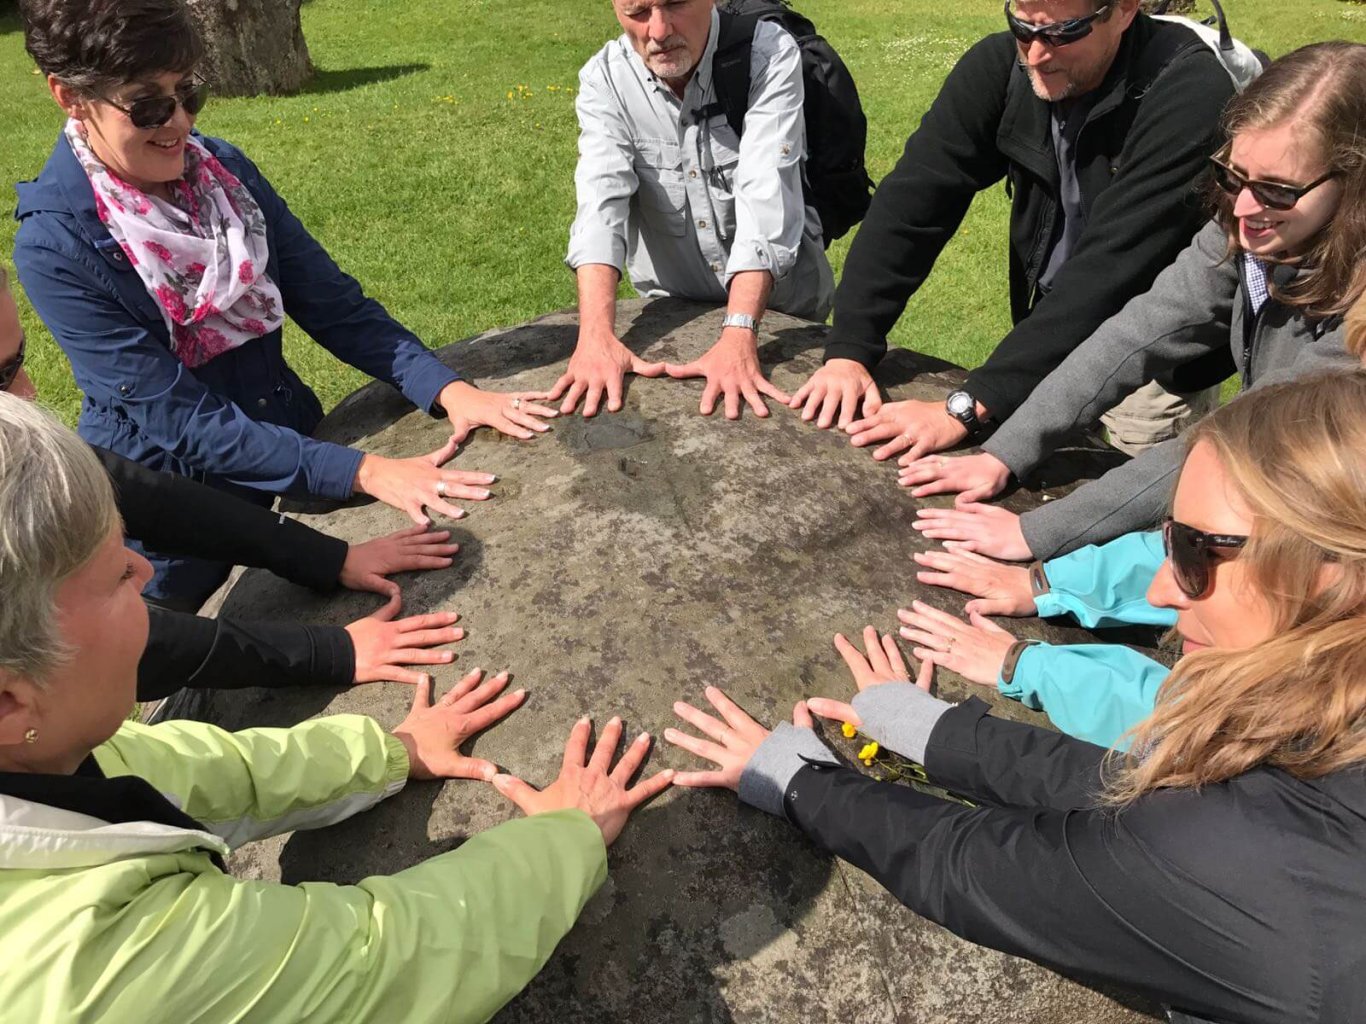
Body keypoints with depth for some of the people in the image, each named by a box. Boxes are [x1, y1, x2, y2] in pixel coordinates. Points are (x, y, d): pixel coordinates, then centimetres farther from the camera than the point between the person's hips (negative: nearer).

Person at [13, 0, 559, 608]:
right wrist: (362, 472, -34)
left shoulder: (222, 169, -6)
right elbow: (180, 420, -25)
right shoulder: (53, 246, -21)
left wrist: (446, 389, -21)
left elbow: (330, 301, -6)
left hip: (285, 438, 5)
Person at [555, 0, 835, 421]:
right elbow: (601, 202, -23)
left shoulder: (769, 54, -17)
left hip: (780, 305, -1)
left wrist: (738, 336, -39)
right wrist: (596, 335, -38)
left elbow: (765, 198, -27)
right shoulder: (603, 80, -10)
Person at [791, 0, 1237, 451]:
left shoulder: (1189, 90, -27)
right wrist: (848, 348, -26)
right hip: (1050, 350, 4)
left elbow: (1110, 270, -35)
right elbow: (913, 201, -15)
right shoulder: (1000, 65, -12)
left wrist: (969, 406, -41)